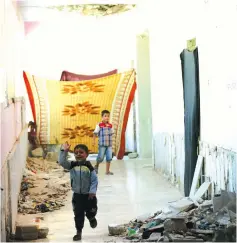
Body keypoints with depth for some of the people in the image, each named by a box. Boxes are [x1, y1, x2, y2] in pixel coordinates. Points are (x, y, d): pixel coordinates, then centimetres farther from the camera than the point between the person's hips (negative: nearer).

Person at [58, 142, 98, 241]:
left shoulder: (89, 167, -11)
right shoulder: (72, 165, -4)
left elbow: (94, 180, -9)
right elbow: (62, 162, -18)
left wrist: (92, 191, -17)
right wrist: (64, 151, -27)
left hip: (88, 195, -1)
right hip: (77, 195, 1)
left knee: (91, 212, 13)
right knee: (78, 214, 5)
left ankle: (92, 218, 48)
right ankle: (79, 232, 17)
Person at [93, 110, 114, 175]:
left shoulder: (110, 125, 4)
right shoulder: (99, 125, -9)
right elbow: (95, 133, -6)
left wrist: (111, 141, 14)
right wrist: (94, 141, -11)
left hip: (109, 144, 4)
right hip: (102, 145, -4)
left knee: (109, 158, 3)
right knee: (100, 157, -2)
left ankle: (107, 171, 12)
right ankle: (96, 166, 27)